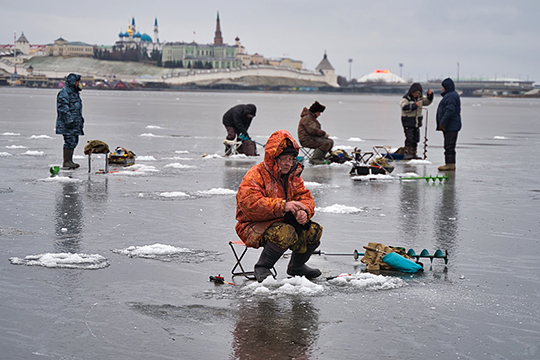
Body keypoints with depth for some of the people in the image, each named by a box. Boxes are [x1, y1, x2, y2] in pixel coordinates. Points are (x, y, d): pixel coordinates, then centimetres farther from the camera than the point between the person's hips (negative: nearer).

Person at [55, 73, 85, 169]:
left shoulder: (74, 92, 20)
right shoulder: (64, 93, -12)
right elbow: (63, 108, -19)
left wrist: (80, 119, 30)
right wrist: (69, 120, -23)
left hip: (75, 123, 10)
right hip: (68, 124, -10)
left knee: (74, 141, 11)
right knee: (70, 141, -11)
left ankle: (69, 161, 18)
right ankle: (66, 162, -8)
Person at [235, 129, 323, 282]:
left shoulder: (293, 176, 10)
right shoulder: (256, 175, -16)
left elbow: (305, 197, 5)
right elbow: (250, 204, -30)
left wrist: (304, 212, -22)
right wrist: (283, 206, -39)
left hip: (284, 222, 8)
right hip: (254, 226, -8)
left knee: (314, 230, -7)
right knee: (286, 233, -35)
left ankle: (296, 266, 17)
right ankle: (262, 268, -13)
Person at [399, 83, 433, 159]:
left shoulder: (419, 99, 13)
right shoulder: (405, 99, -10)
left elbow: (427, 101, 21)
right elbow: (404, 107, -24)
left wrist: (430, 95, 2)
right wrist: (415, 105, -26)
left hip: (417, 122, 7)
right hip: (408, 122, -7)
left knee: (416, 138, 9)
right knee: (409, 138, -15)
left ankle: (413, 154, 17)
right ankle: (406, 154, -14)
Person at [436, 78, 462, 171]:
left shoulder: (451, 96, -16)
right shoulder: (449, 95, 20)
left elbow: (450, 111, -24)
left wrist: (442, 123, -23)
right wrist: (441, 123, 21)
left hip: (451, 127, -11)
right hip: (448, 126, 11)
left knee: (449, 146, -10)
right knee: (449, 146, 13)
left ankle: (450, 164, -10)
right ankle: (450, 164, 16)